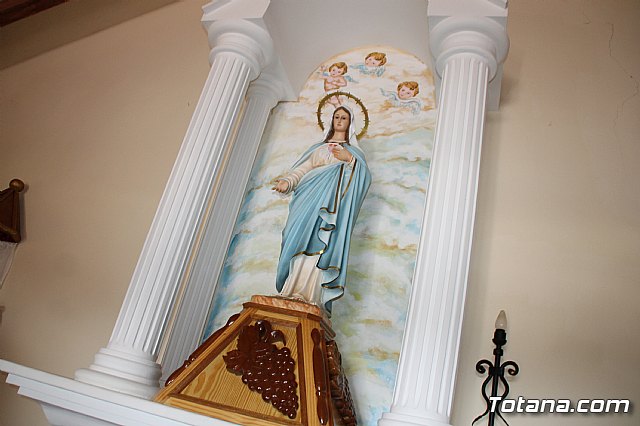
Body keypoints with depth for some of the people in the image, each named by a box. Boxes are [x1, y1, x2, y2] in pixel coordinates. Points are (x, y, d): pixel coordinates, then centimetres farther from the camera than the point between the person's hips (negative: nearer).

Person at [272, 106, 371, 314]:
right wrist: (287, 181, -3)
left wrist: (350, 159, -6)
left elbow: (365, 177, 10)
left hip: (335, 198, -2)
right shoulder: (318, 147, 31)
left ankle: (310, 300, -30)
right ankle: (293, 296, -22)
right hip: (311, 195, 2)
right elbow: (302, 169, 16)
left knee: (321, 245, -22)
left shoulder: (354, 151, 26)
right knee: (303, 240, -17)